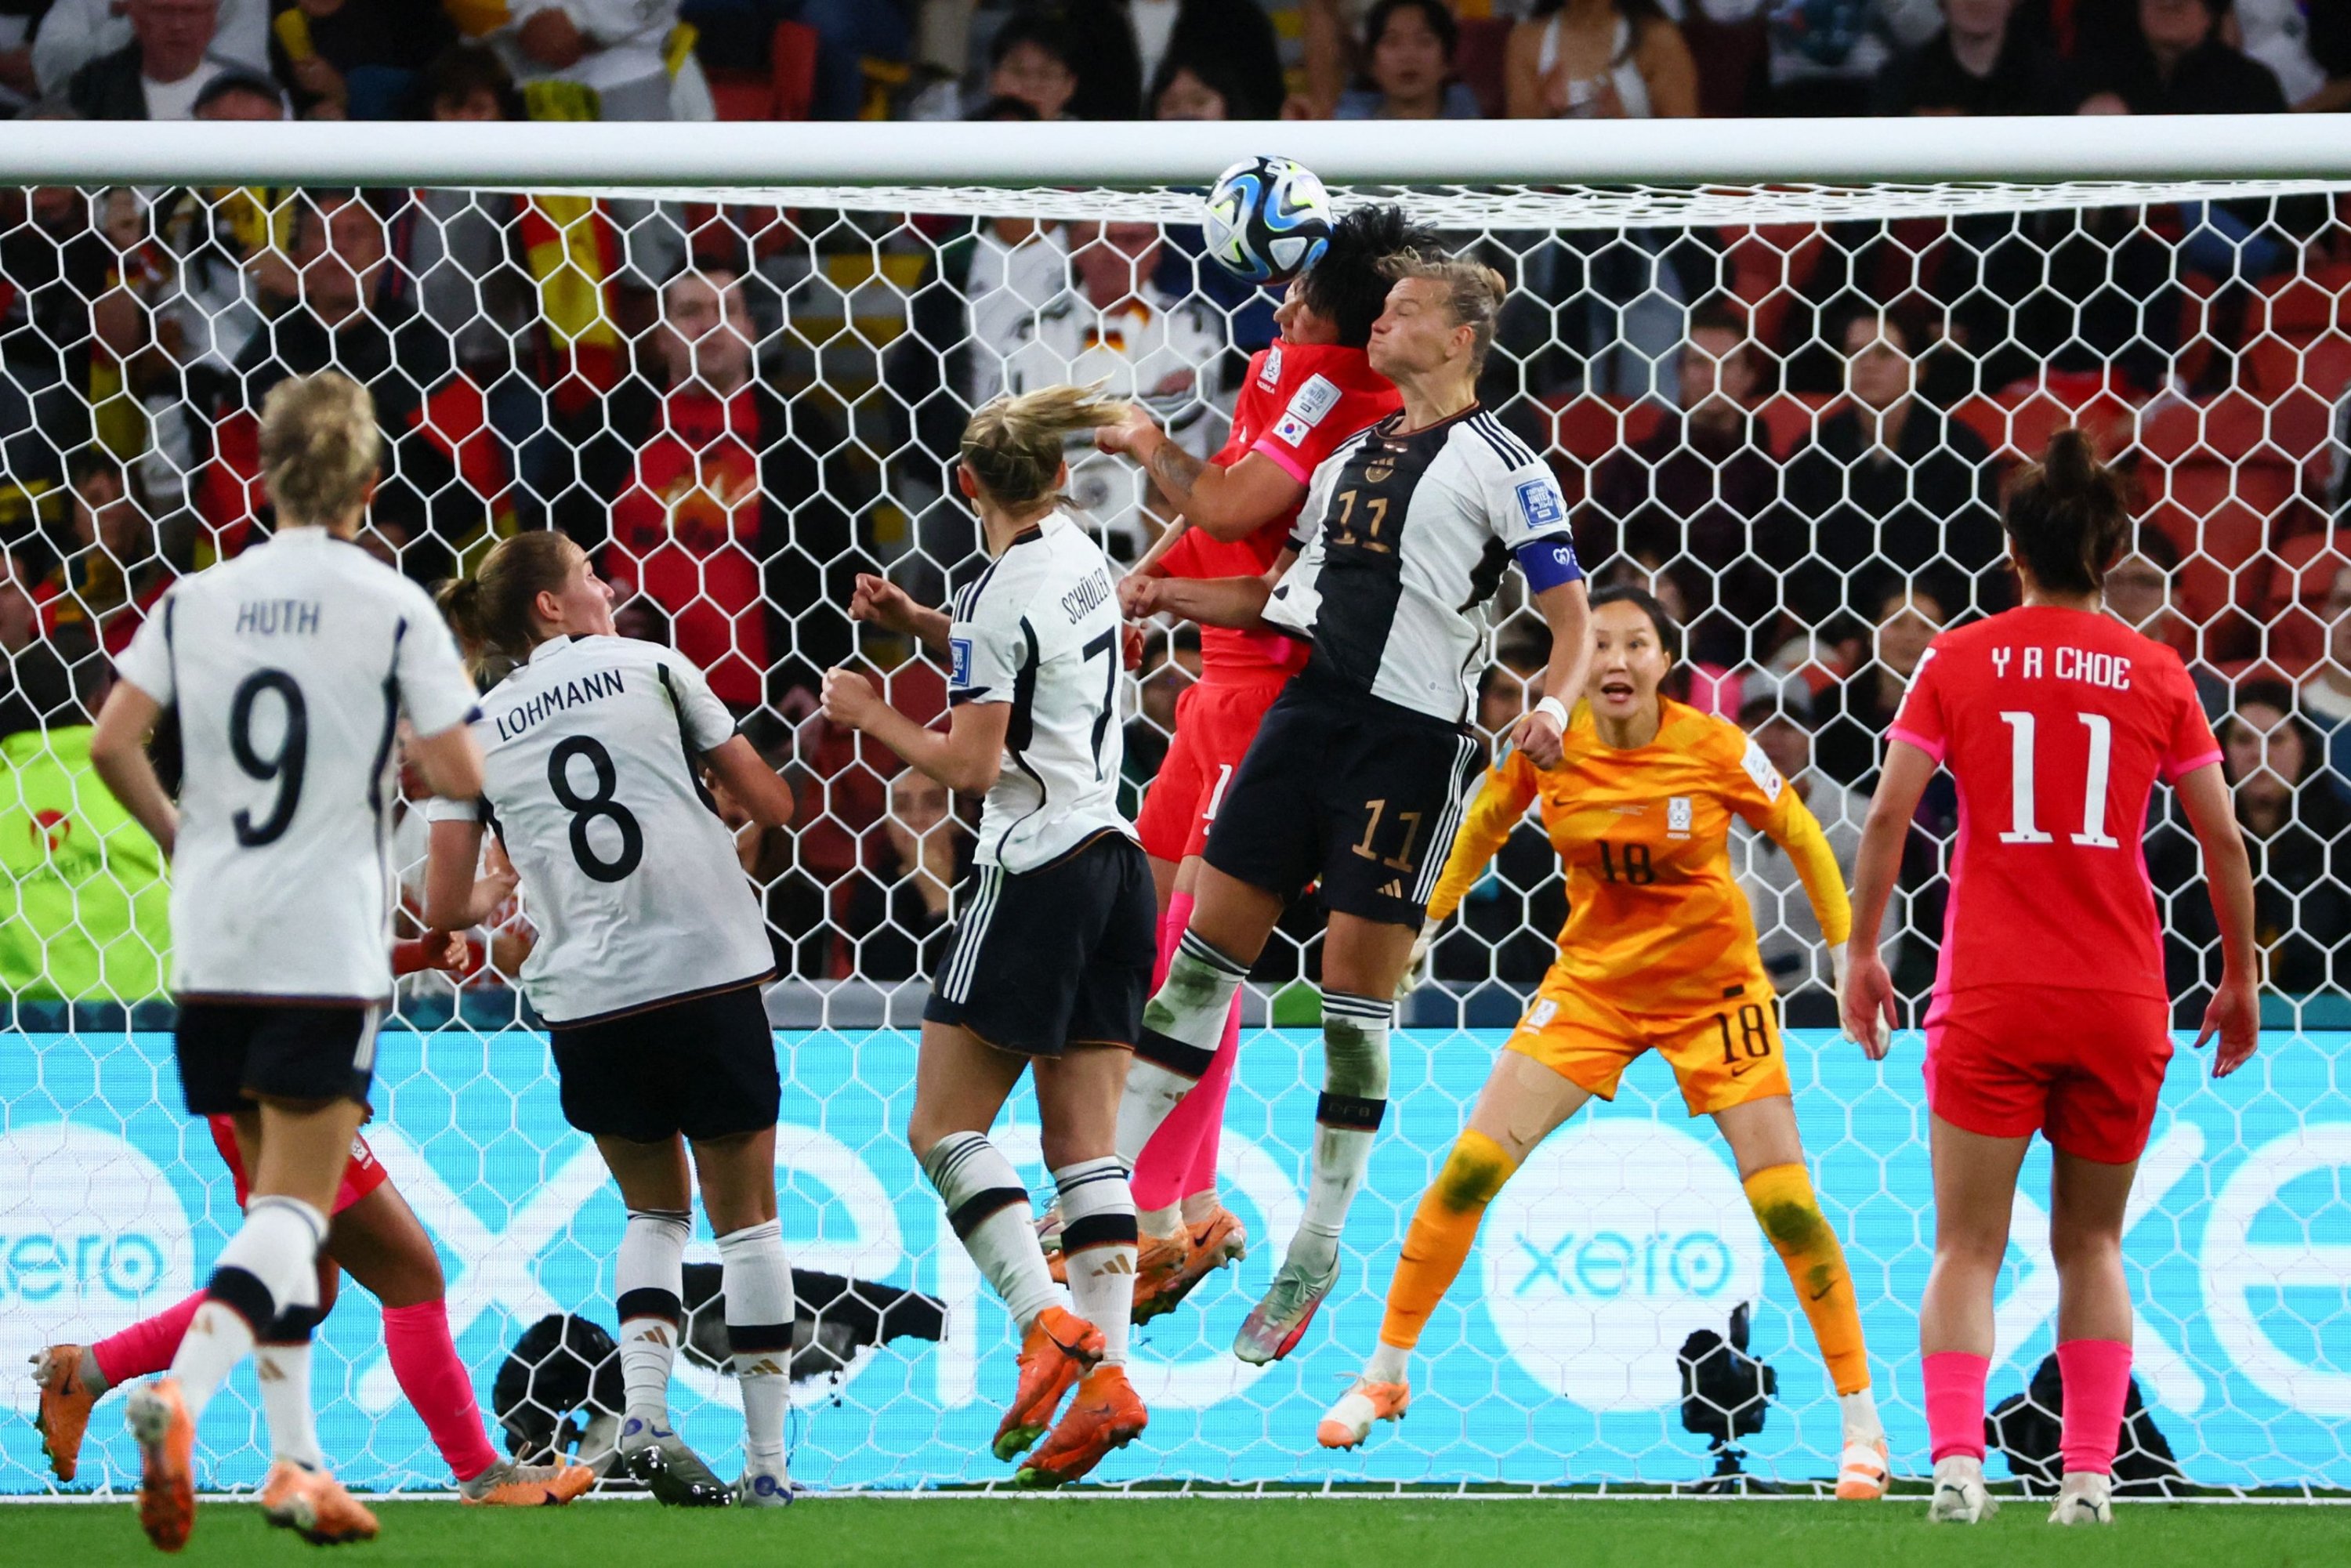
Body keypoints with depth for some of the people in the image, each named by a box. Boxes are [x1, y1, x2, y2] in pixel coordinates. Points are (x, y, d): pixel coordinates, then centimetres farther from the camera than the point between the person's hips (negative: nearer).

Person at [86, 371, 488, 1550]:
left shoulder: (196, 601, 4)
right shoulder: (392, 609, -6)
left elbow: (112, 743, -1)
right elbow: (461, 773, -9)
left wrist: (179, 839, 14)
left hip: (213, 938, 5)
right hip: (328, 944, -4)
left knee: (276, 1197, 16)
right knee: (294, 1207, -6)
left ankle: (295, 1458, 15)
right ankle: (181, 1393, -30)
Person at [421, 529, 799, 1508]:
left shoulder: (476, 731, 9)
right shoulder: (652, 669, 4)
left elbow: (445, 907, 6)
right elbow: (771, 806, 7)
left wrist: (496, 899, 28)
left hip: (587, 1004, 2)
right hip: (709, 976, -2)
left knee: (654, 1210, 20)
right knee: (745, 1216, 8)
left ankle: (643, 1416, -2)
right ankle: (767, 1463, 7)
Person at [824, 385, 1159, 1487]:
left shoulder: (1000, 595, -14)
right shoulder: (1079, 555, 10)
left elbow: (972, 762, -15)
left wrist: (870, 716, -2)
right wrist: (920, 626, 20)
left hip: (1038, 870, -8)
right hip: (1114, 860, 8)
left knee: (945, 1126, -2)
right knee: (1082, 1137, 5)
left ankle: (1049, 1323, -16)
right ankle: (1106, 1373, -4)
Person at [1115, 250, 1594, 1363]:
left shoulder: (1502, 467, -3)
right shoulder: (1351, 457, 17)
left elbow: (1571, 613, -6)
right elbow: (1284, 592, 26)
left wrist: (1553, 704, -25)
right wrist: (1174, 595, 12)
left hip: (1412, 738, -6)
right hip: (1310, 713, 6)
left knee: (1357, 998, -2)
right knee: (1208, 944, 5)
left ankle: (1317, 1252, 8)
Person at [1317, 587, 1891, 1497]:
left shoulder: (1717, 750, -18)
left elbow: (1802, 839, -3)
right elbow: (1485, 825, 8)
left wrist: (1848, 954, -4)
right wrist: (1426, 920, 13)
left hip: (1712, 989, -2)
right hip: (1593, 980, 2)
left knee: (1784, 1201, -9)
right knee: (1470, 1168, -8)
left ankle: (1861, 1418, 5)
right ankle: (1385, 1376, 8)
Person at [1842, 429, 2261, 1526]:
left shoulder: (1958, 661, 1)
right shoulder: (2156, 673, 4)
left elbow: (1887, 816, -4)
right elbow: (2223, 838, 4)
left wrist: (1860, 954, 5)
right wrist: (2240, 978, 14)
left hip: (1991, 996, -1)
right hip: (2121, 996, 1)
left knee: (1967, 1248, 2)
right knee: (2091, 1243, 15)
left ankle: (1956, 1457, -17)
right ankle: (2089, 1473, 5)